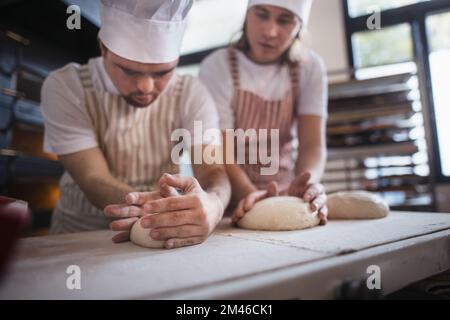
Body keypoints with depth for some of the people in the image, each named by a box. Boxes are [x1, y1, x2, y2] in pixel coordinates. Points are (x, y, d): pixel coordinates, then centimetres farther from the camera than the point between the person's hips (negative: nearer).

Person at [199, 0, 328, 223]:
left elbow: (312, 142, -12)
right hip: (232, 191, -2)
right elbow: (220, 150, -17)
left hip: (283, 189, 2)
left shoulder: (310, 67, -2)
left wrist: (307, 182, -33)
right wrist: (248, 193, -36)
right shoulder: (217, 66, -11)